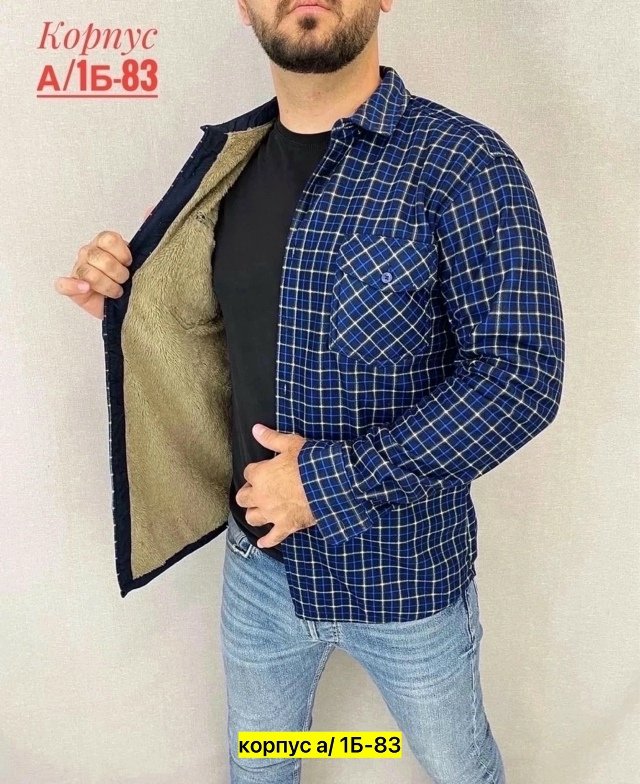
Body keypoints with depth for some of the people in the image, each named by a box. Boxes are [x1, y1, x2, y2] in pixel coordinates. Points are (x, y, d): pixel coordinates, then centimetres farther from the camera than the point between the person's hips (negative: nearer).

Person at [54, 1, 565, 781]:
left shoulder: (462, 163, -18)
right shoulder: (226, 159, 0)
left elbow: (522, 374, -22)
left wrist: (333, 478, -24)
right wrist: (130, 302, -8)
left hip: (402, 572, -3)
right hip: (258, 560, 4)